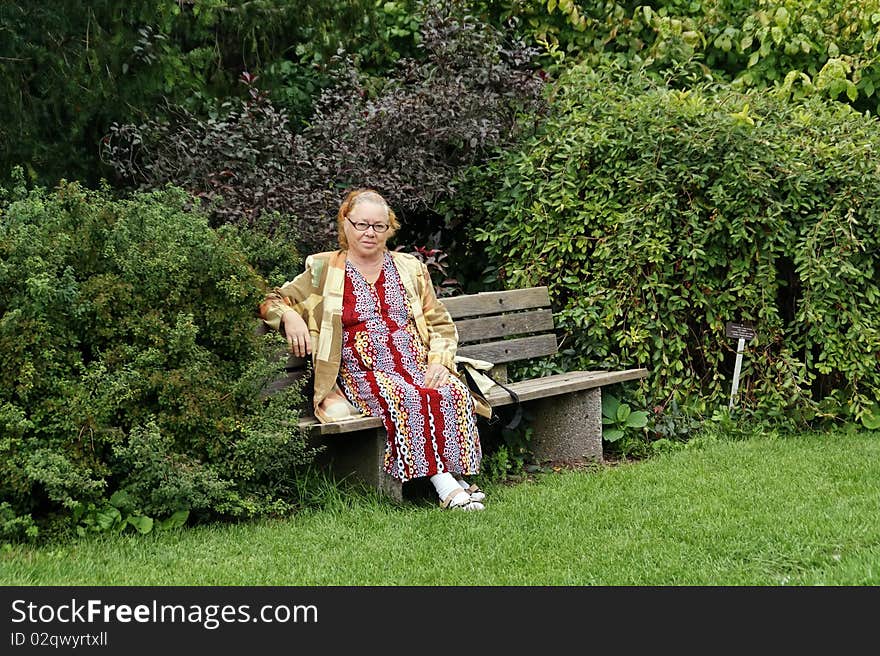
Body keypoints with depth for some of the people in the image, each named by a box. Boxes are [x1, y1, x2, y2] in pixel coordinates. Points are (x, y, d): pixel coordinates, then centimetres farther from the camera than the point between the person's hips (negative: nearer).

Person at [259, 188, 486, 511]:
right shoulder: (324, 270, 12)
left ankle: (459, 477, -30)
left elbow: (441, 323, 19)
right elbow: (273, 301, 15)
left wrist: (439, 363, 0)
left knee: (453, 393, -31)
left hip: (417, 366, 3)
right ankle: (445, 487, -39)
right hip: (362, 373, -3)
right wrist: (289, 316, -9)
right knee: (406, 398, -36)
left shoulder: (410, 268, 19)